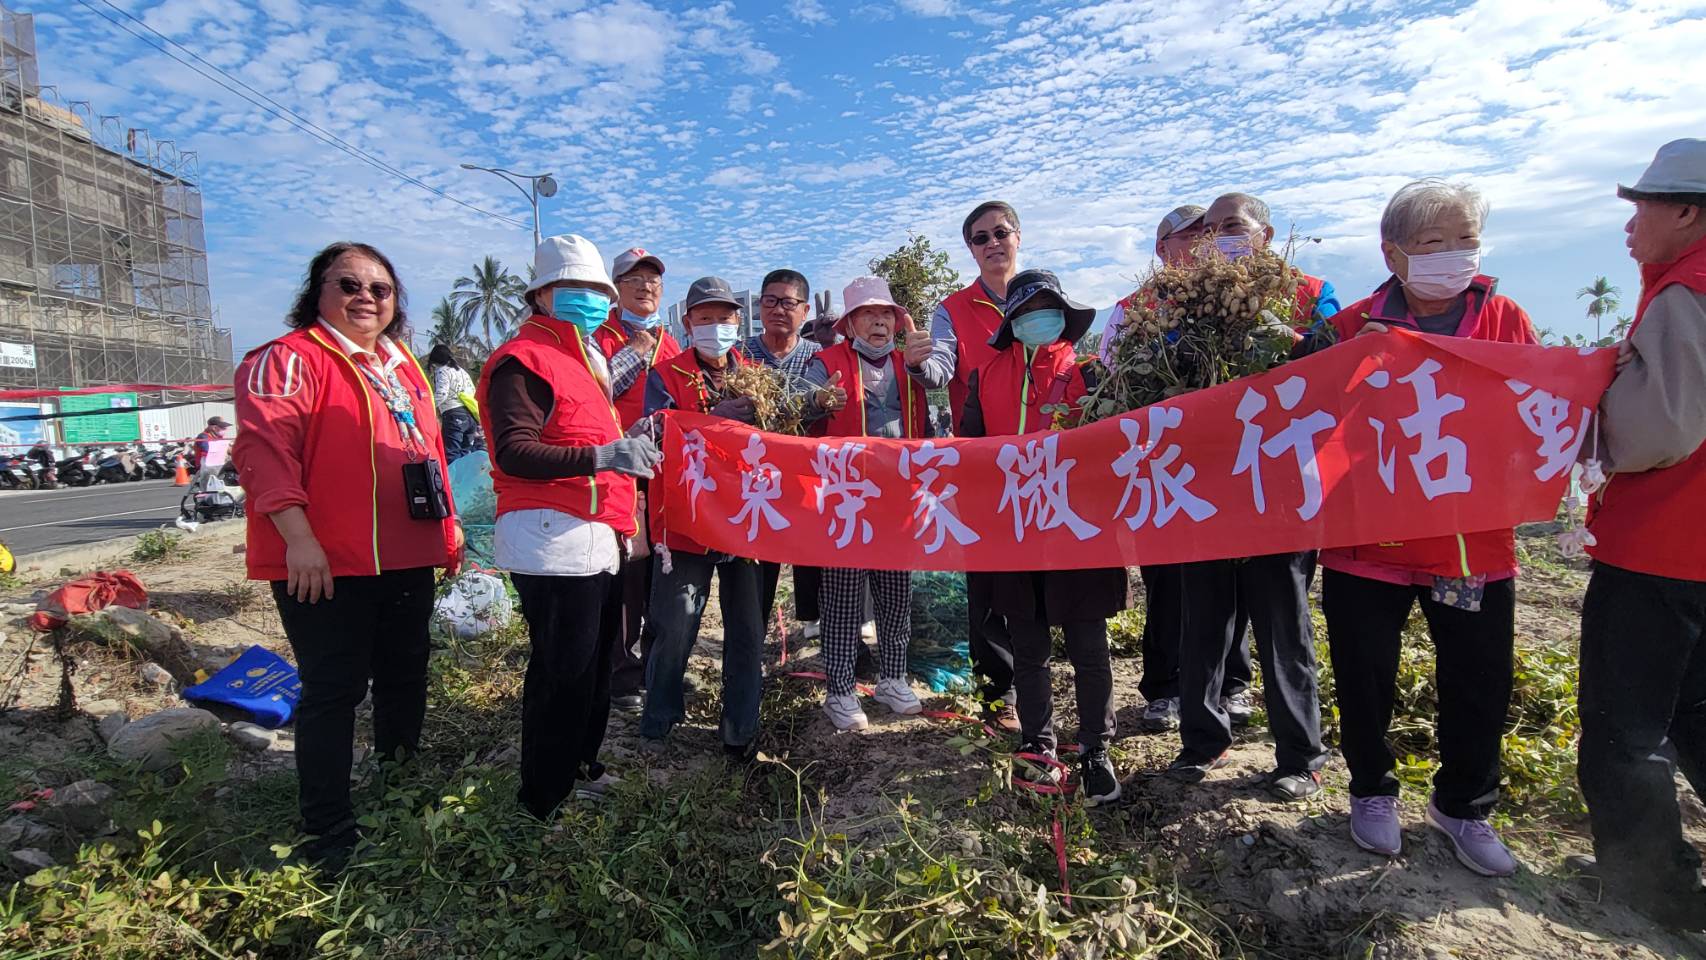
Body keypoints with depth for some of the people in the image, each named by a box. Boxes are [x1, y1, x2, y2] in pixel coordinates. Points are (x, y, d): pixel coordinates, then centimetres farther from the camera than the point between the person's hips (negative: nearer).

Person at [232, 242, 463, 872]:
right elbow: (264, 447, -19)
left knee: (405, 678, 17)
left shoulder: (403, 366, 17)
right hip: (326, 567, -7)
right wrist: (298, 537, -27)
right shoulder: (290, 358, -7)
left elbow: (428, 449, 23)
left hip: (408, 561, 8)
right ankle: (329, 833, 14)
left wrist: (448, 524, 20)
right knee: (333, 692, 0)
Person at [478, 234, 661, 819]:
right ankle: (544, 804, 10)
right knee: (562, 674, -4)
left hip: (599, 541, 10)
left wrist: (627, 445, 21)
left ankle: (582, 767, 35)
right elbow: (513, 453, -23)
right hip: (554, 542, -10)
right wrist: (599, 455, -33)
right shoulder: (524, 359, -10)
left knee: (598, 661, 18)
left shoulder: (585, 358, 21)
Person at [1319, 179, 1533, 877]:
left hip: (1476, 539, 2)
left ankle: (1462, 805, 36)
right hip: (1367, 536, -1)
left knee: (1480, 686, 12)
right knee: (1365, 680, 10)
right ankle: (1372, 792, 34)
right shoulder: (1358, 325, 0)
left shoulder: (1506, 321, 5)